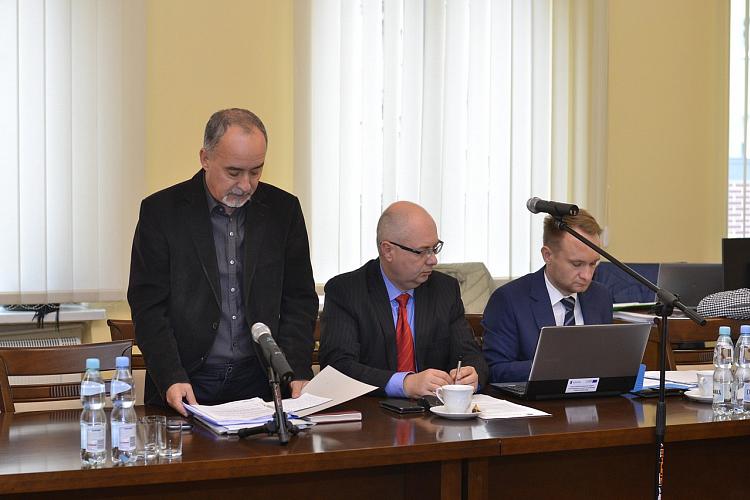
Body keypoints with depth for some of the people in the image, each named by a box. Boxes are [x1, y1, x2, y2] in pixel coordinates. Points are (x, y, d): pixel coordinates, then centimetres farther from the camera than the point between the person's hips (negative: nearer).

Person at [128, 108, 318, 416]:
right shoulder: (161, 211, -1)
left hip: (260, 381, 2)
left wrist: (297, 372, -4)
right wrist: (171, 378, -16)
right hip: (188, 384, -2)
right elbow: (148, 306, -3)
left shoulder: (283, 209, 7)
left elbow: (299, 299, 9)